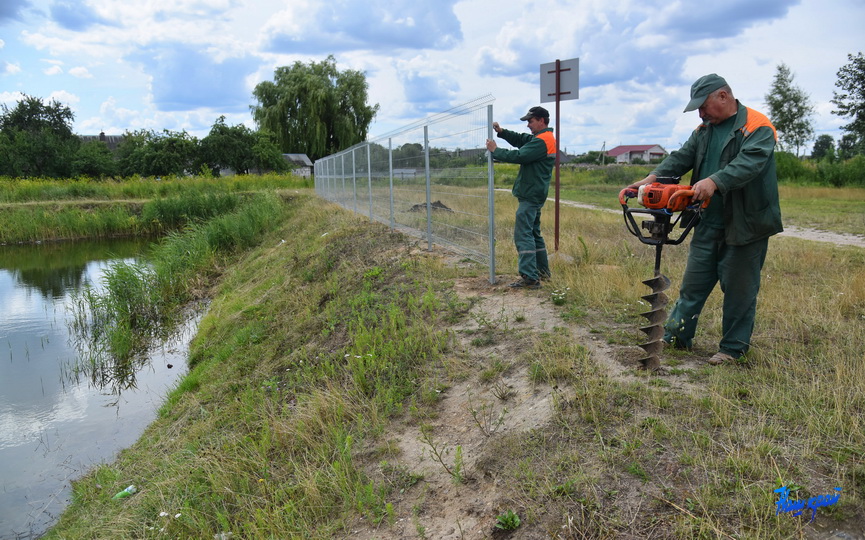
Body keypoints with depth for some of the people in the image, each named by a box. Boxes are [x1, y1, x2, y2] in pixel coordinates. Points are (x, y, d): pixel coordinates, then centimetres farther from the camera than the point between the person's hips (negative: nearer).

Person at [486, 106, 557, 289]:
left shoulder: (541, 141, -16)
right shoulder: (545, 138, 16)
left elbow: (519, 156, -22)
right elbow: (519, 140, 19)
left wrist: (495, 150, -10)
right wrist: (502, 132, 4)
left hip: (530, 195, -11)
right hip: (535, 194, 11)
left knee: (523, 234, -13)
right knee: (534, 233, 18)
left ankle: (529, 277, -16)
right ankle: (543, 272, 26)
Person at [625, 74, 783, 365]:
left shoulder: (757, 127, -9)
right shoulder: (704, 130, 13)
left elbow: (749, 162, -26)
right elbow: (681, 158, 2)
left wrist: (714, 181, -42)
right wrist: (653, 177, -15)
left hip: (746, 224, -6)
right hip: (708, 222, 6)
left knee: (739, 288, 5)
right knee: (693, 282, 12)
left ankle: (733, 348, 18)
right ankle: (675, 337, 22)